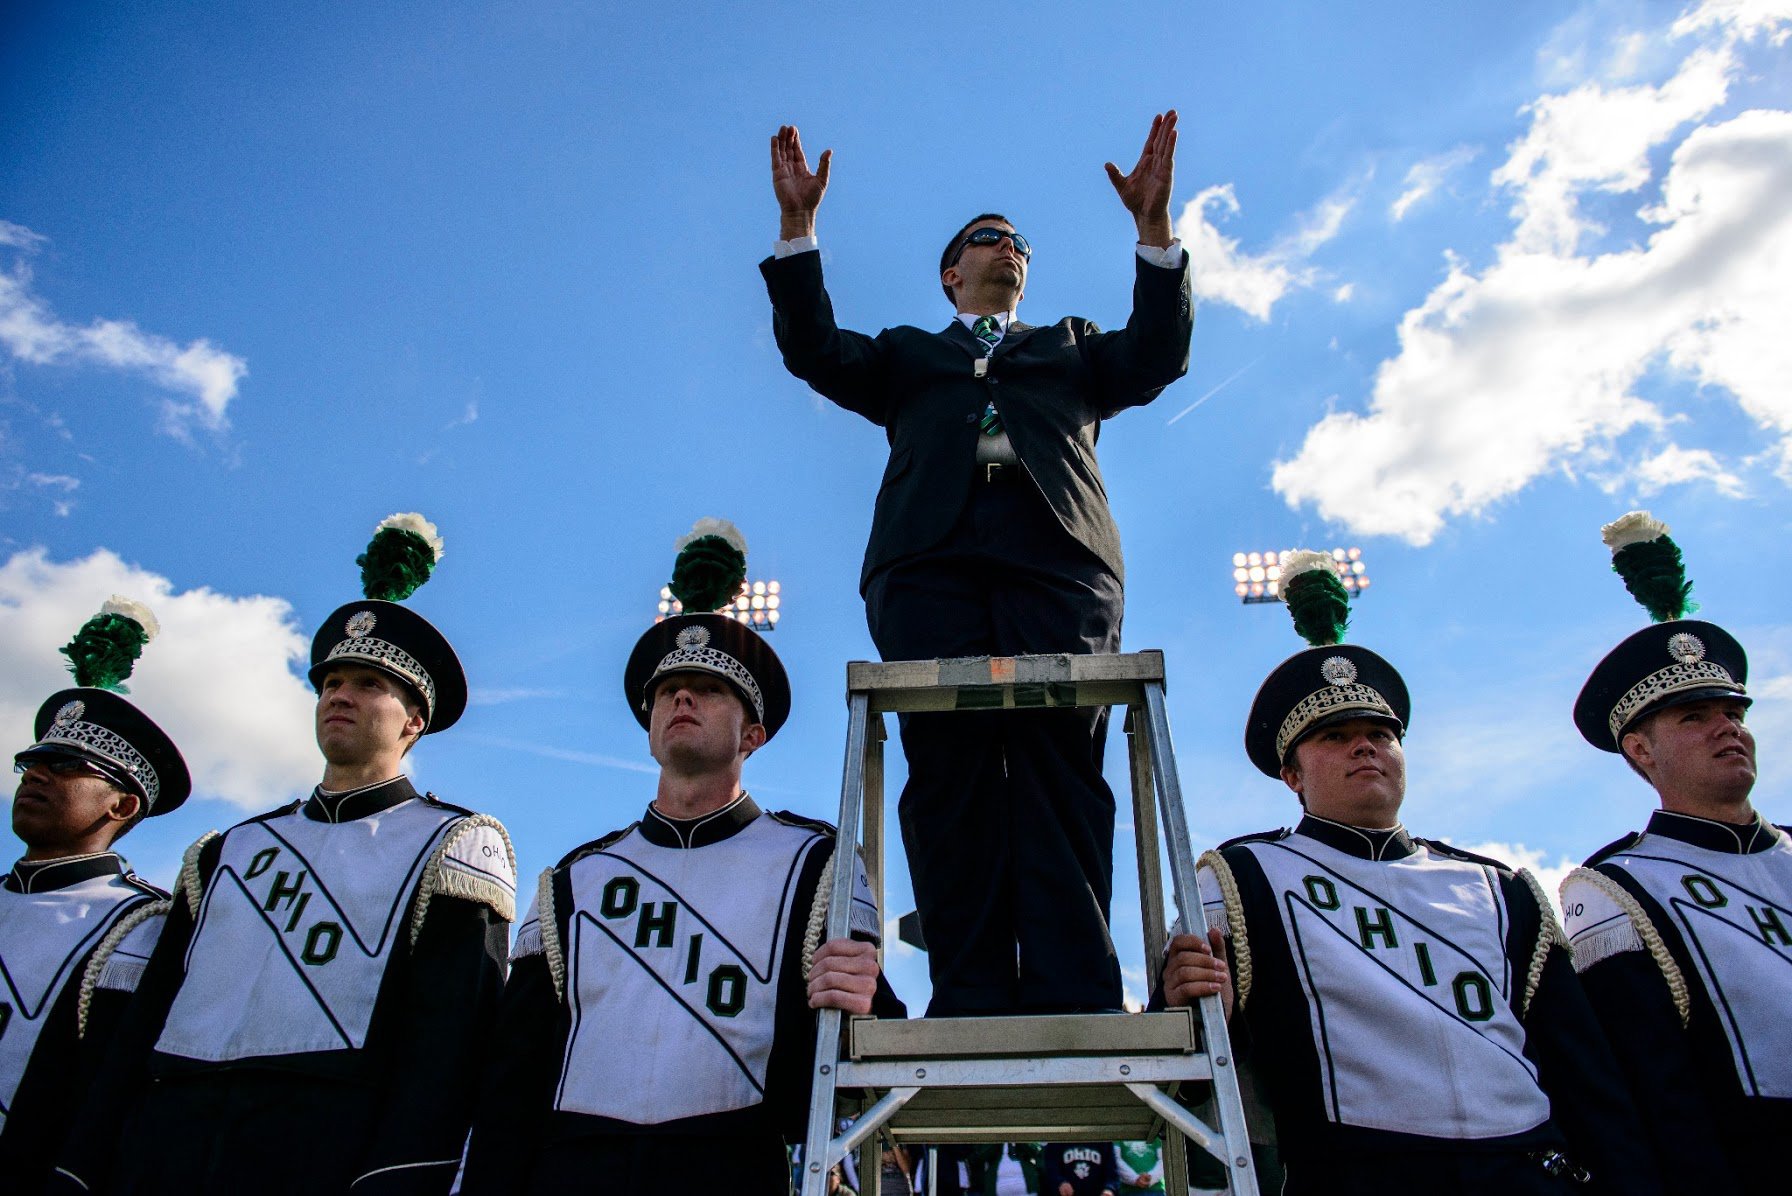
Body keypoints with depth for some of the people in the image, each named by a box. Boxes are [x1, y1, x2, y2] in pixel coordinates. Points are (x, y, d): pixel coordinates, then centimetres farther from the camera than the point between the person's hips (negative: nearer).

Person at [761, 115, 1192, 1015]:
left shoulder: (1074, 347, 36)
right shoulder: (907, 354, 34)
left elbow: (1157, 356, 17)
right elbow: (814, 350, 18)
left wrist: (1154, 227, 6)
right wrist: (797, 224, 8)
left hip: (1059, 558, 0)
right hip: (931, 562, 0)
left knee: (1061, 766, -17)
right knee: (949, 770, -15)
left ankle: (1073, 1002, -23)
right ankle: (970, 1002, -18)